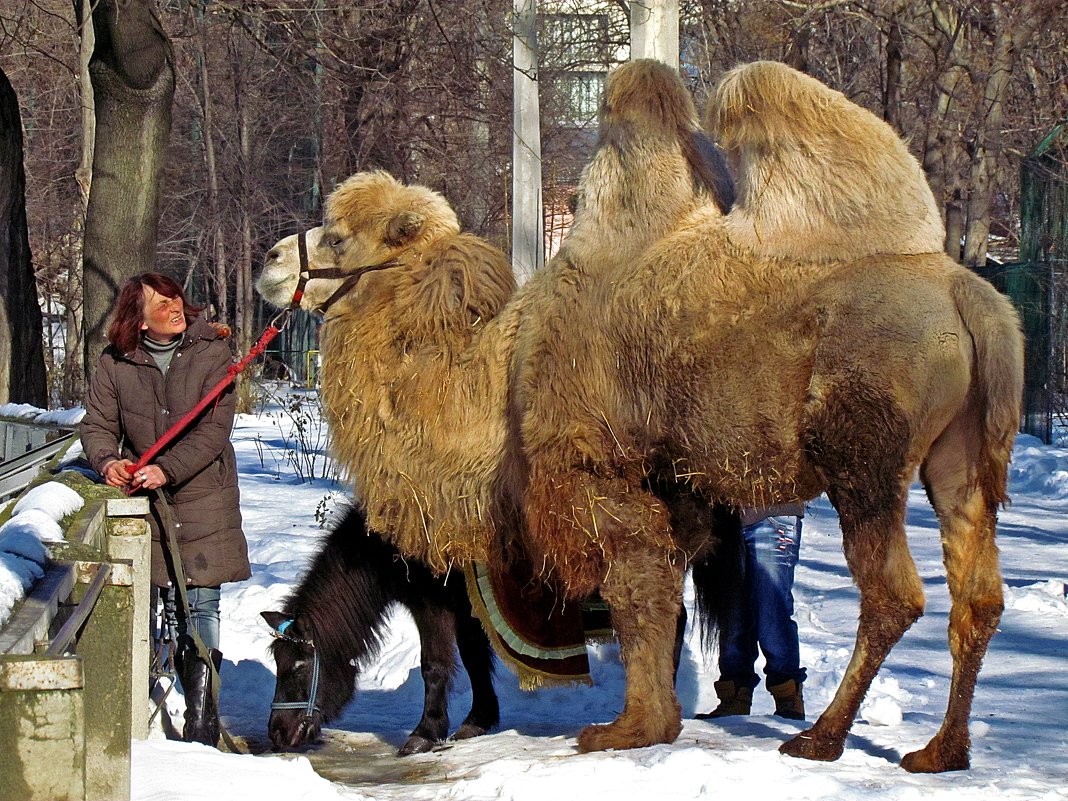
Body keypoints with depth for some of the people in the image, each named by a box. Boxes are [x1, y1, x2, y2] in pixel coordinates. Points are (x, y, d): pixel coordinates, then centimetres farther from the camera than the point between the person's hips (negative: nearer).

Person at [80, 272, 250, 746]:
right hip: (149, 500, 2)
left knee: (201, 605, -6)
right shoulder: (115, 363, 0)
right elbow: (97, 424, 4)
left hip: (205, 496, -2)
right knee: (172, 606, 4)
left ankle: (201, 724, -5)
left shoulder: (211, 352, -6)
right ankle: (198, 714, 15)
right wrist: (107, 460, -18)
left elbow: (214, 428, -12)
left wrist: (167, 469, -22)